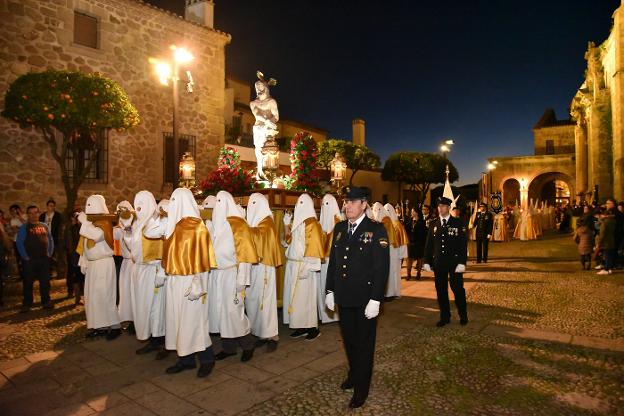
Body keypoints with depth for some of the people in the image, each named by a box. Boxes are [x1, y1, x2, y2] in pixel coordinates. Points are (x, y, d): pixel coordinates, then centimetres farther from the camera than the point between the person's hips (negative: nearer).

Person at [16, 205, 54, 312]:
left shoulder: (44, 226, 10)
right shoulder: (24, 227, -2)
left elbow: (50, 240, 15)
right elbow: (19, 242, -7)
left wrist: (50, 253, 6)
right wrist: (25, 256, -11)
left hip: (44, 259, 3)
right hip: (30, 260, -3)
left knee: (45, 282, 8)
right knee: (28, 282, 3)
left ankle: (46, 302, 18)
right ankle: (27, 304, 13)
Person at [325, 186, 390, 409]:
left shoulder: (377, 230, -12)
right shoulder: (339, 228, 5)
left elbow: (382, 267, -14)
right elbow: (333, 261, 10)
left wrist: (375, 299, -17)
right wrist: (330, 291, 8)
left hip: (365, 298, -5)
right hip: (344, 297, 5)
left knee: (364, 343, 10)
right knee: (349, 339, 20)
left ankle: (361, 388, 26)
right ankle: (353, 374, 42)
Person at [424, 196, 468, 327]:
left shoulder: (458, 223, -3)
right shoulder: (434, 225, 7)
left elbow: (463, 244, -7)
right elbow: (429, 245, 8)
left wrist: (462, 262, -13)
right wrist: (427, 261, 3)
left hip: (454, 262, -3)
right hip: (438, 263, 3)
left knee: (458, 289, 5)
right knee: (441, 291, 8)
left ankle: (463, 316, 24)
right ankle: (445, 317, 21)